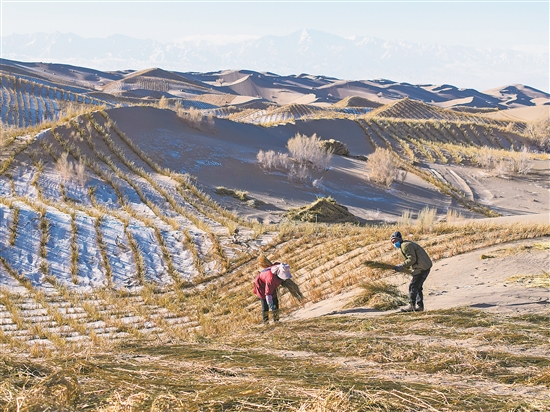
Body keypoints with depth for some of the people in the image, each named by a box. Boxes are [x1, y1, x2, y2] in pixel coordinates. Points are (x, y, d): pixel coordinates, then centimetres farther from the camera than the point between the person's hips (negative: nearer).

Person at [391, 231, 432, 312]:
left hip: (421, 268, -11)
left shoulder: (405, 246, -13)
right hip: (426, 267, 11)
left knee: (413, 286, -4)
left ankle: (411, 306, 2)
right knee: (417, 287, 17)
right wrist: (402, 267, 8)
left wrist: (402, 266, -15)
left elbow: (412, 259, -20)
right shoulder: (407, 244, 19)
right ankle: (420, 306, 22)